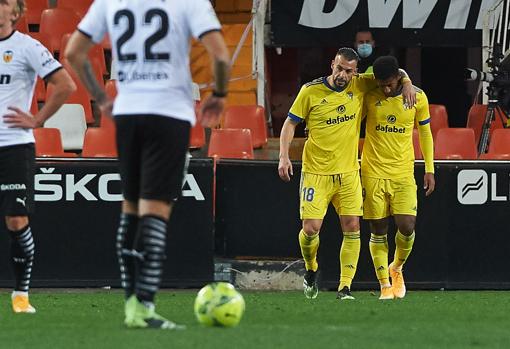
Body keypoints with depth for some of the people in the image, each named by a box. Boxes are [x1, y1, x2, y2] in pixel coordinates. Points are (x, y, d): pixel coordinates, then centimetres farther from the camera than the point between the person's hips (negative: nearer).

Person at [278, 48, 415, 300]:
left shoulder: (360, 86, 0)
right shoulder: (310, 91, -7)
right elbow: (291, 123, 2)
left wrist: (406, 83, -7)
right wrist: (284, 156, -8)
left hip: (348, 172, 3)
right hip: (316, 172, -3)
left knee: (352, 228, -5)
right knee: (311, 229, -9)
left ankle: (345, 287, 0)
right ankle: (311, 270, 20)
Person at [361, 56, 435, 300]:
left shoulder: (417, 97, -1)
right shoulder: (369, 97, -3)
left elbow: (425, 133, 11)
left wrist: (429, 169, 8)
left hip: (403, 173, 0)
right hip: (373, 173, 0)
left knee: (407, 227, -10)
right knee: (378, 231, 1)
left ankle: (397, 268, 19)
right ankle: (385, 285, 10)